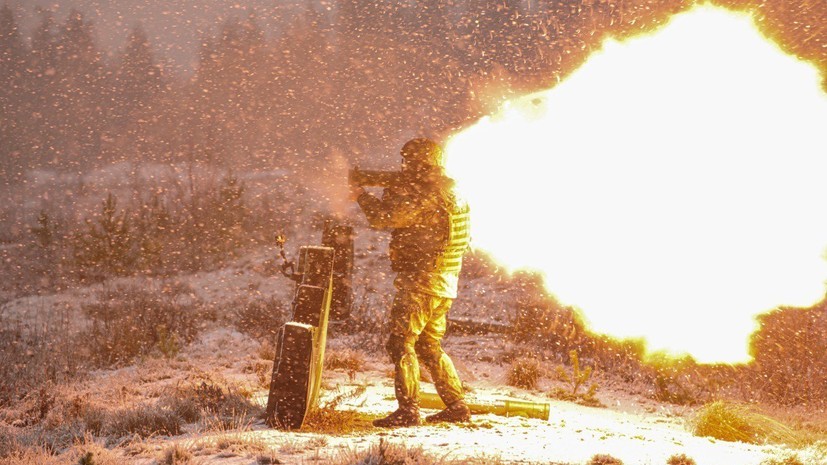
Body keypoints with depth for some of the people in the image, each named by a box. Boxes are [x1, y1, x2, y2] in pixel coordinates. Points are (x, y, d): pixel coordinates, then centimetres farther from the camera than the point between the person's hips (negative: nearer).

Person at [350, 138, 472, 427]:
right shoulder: (451, 193, 15)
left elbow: (383, 218, -17)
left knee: (401, 343, -8)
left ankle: (407, 411, -12)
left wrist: (362, 197, -1)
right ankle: (456, 407, 19)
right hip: (444, 285, 10)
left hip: (420, 282, -10)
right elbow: (403, 217, 24)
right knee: (429, 347, 18)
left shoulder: (425, 193, -16)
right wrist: (393, 193, 10)